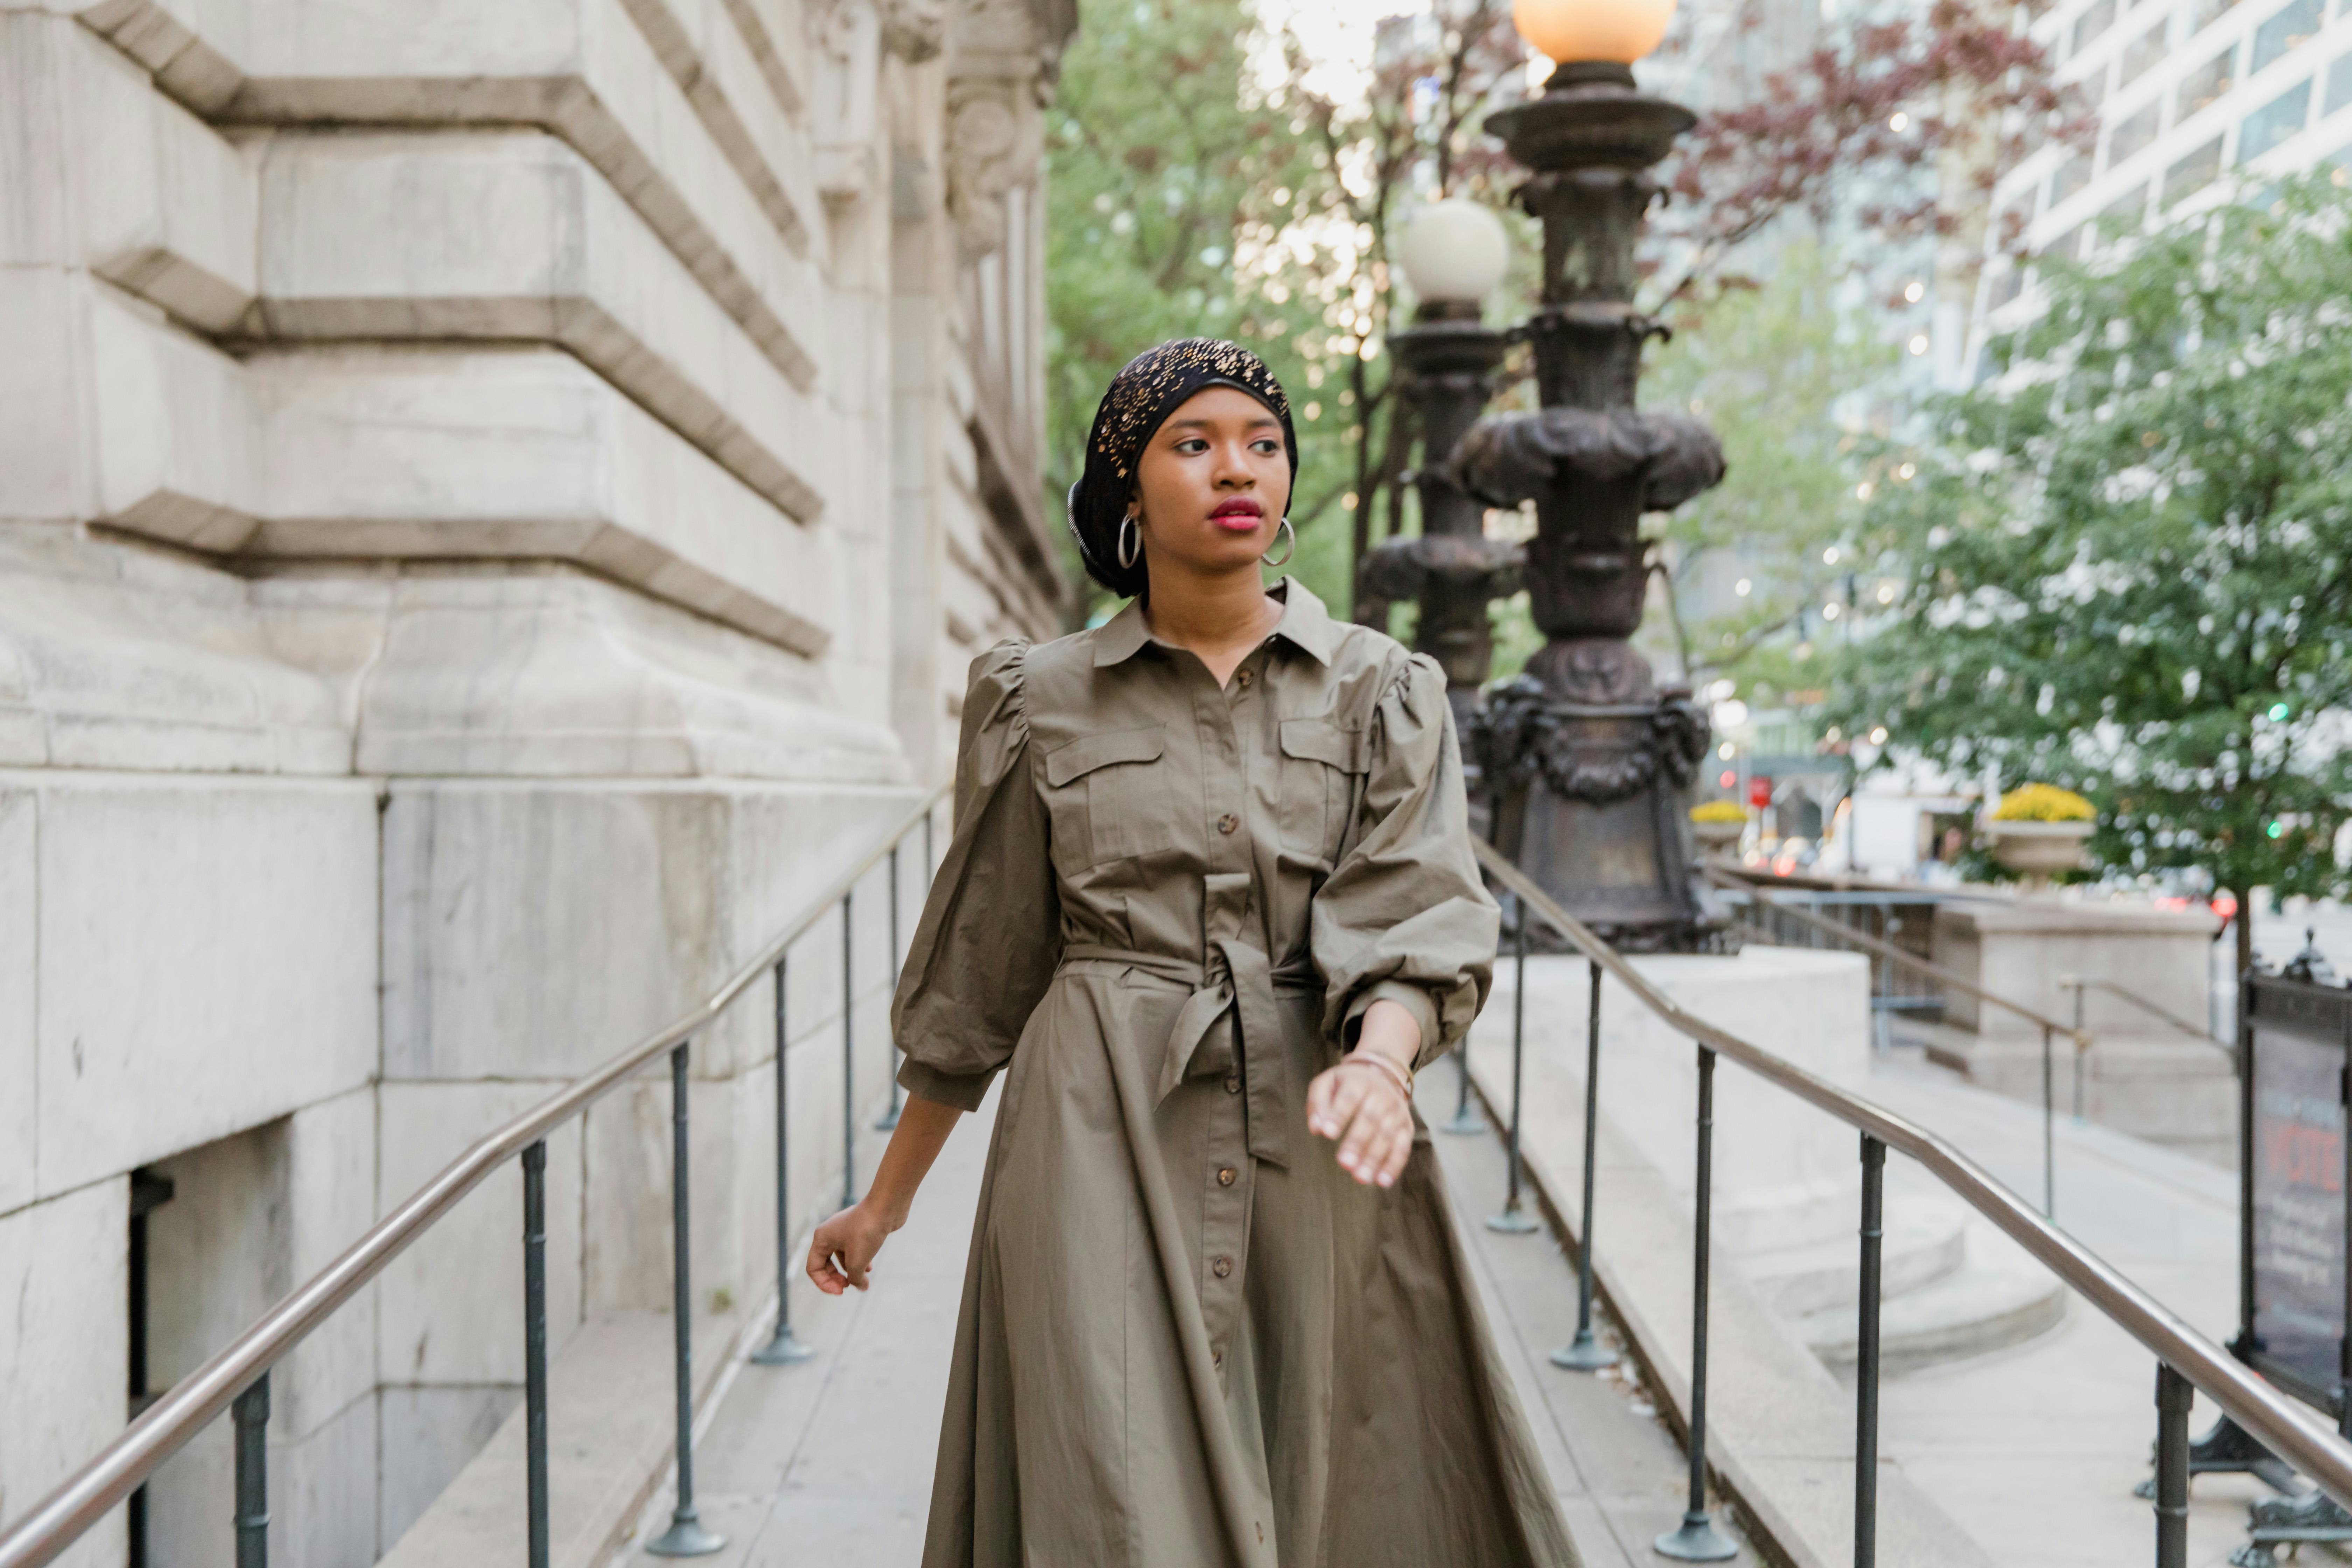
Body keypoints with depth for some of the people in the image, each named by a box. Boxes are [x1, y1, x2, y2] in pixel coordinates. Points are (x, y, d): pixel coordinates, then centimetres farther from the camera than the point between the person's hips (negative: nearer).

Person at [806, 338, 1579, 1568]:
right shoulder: (1042, 704, 4)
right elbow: (975, 978, 11)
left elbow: (1420, 924, -8)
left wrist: (1380, 1060, -30)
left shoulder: (1382, 695, 5)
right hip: (1105, 1156, -1)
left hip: (1314, 1156, 1)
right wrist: (883, 1206, 14)